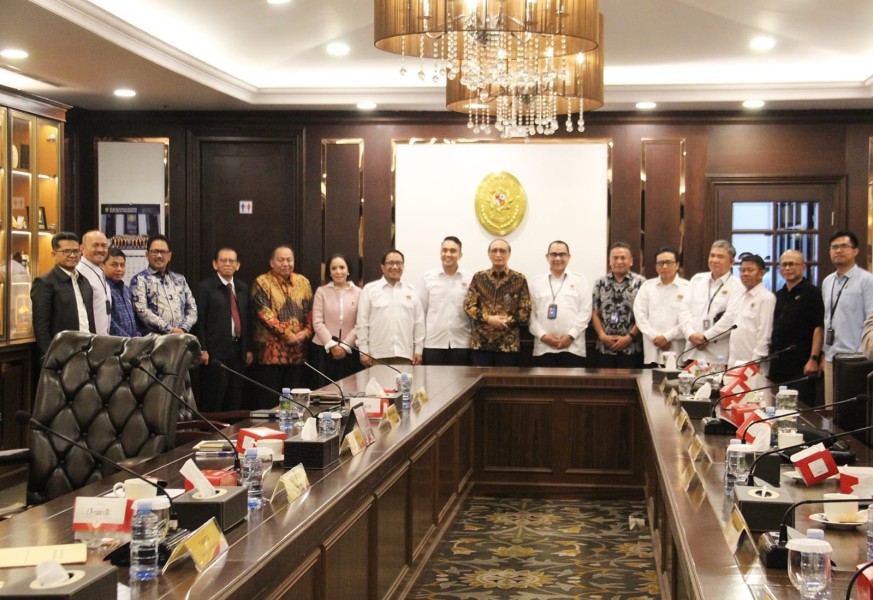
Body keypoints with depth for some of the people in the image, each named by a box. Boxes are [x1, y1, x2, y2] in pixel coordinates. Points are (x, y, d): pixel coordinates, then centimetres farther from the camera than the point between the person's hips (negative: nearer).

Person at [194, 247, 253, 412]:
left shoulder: (243, 288, 15)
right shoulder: (204, 287, -3)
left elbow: (247, 319, 15)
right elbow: (199, 320, -8)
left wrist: (248, 349, 11)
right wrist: (202, 349, -13)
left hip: (238, 350, 6)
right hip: (215, 351, -6)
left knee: (235, 401, 8)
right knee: (212, 401, -3)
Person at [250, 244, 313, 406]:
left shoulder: (303, 282, 13)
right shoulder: (262, 282, -2)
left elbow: (310, 311, 12)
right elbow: (264, 313, -11)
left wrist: (306, 332, -7)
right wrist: (288, 335, -15)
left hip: (298, 350, 4)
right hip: (271, 350, -4)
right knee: (270, 400, -2)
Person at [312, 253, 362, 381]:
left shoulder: (358, 293, 4)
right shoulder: (321, 291, 2)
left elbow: (359, 324, 1)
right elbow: (317, 323, -2)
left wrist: (345, 346, -7)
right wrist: (332, 345, -10)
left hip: (350, 350, 1)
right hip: (324, 349, -1)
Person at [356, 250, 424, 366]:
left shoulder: (411, 291, 13)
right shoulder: (370, 289, 5)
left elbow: (419, 322, 11)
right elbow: (363, 322, 2)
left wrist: (418, 350, 6)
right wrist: (363, 351, -3)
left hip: (404, 354, 2)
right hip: (377, 354, -2)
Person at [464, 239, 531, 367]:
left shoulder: (519, 279, 4)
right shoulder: (478, 277, 8)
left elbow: (525, 312, 1)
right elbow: (468, 305, 3)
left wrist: (504, 321, -12)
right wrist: (488, 319, -12)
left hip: (508, 344, -1)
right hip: (481, 342, 1)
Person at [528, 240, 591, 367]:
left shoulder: (580, 280, 8)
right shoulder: (536, 282, 11)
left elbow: (585, 311, 1)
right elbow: (531, 312, 6)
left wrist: (571, 335, -8)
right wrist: (542, 335, -7)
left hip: (573, 347, -1)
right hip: (544, 347, 1)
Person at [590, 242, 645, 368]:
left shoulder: (640, 282, 0)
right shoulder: (600, 283, 9)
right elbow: (595, 313, 8)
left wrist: (629, 337, -9)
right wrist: (603, 335, -5)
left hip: (631, 349, -2)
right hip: (604, 348, 3)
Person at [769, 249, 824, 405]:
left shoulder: (812, 293, -4)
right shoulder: (778, 296, 16)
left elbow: (819, 328, -10)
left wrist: (814, 359, -17)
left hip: (802, 366, -7)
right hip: (778, 366, 7)